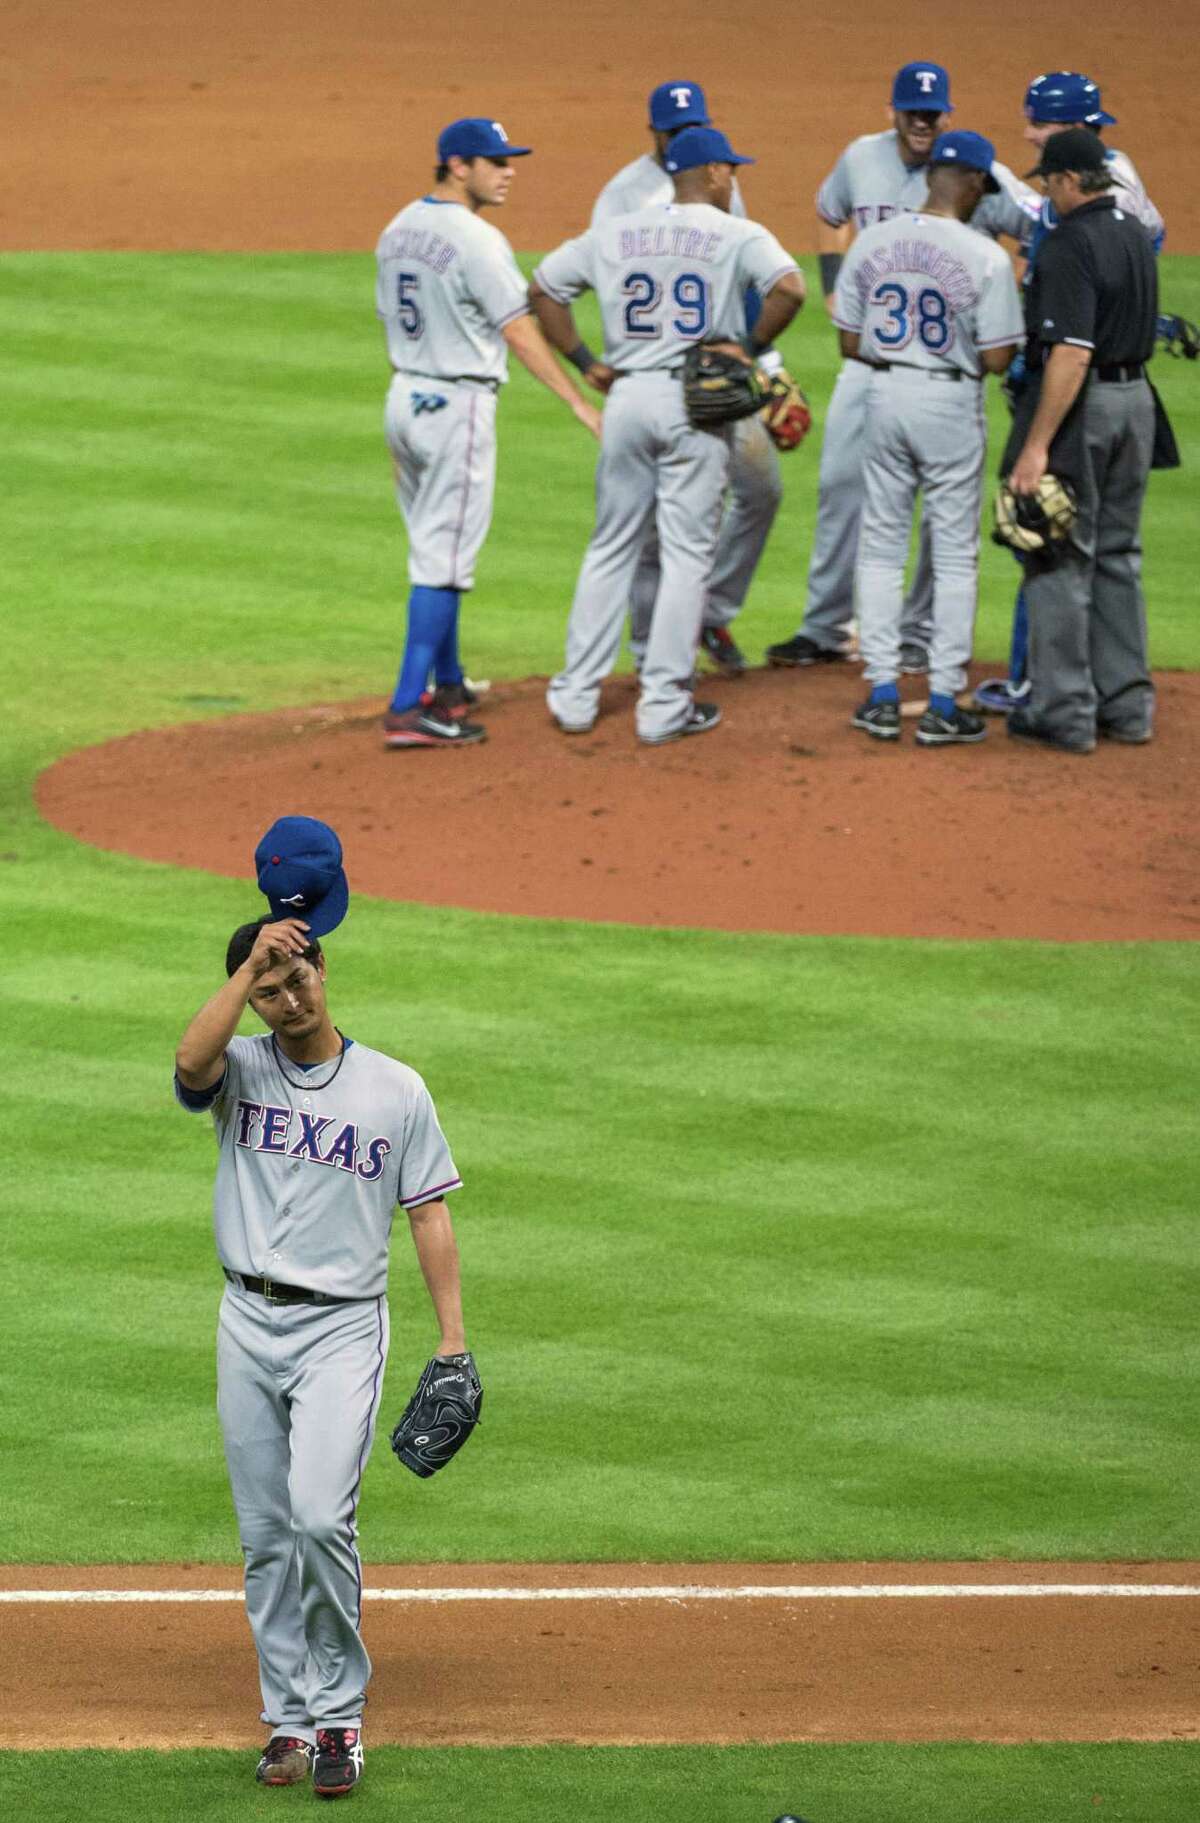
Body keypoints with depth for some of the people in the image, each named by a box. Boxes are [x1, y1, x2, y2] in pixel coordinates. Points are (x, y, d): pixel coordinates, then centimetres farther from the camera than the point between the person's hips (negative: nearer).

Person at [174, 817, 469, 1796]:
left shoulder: (395, 1090, 2)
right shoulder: (242, 1071, 3)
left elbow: (430, 1211, 4)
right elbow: (192, 1060, -22)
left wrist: (453, 1337, -2)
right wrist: (252, 961, -24)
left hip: (344, 1327, -3)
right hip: (250, 1322, 3)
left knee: (320, 1515, -19)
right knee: (267, 1535, 6)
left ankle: (340, 1710, -7)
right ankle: (290, 1719, 14)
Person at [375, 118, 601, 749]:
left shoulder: (398, 230, 9)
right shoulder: (476, 241, -18)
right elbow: (520, 334, -21)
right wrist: (579, 404, -21)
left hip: (403, 398, 9)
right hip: (457, 407, -9)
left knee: (435, 549, 20)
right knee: (443, 560, -7)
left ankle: (448, 686, 30)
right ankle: (407, 709, -11)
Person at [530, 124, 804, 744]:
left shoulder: (614, 234, 9)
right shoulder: (736, 236, -4)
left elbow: (543, 286, 13)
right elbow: (788, 288, -21)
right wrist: (750, 349, -7)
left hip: (628, 396, 4)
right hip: (698, 403, -4)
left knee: (610, 548, 13)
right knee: (686, 553, 3)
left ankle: (576, 694, 12)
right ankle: (664, 704, 2)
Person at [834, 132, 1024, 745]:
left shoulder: (872, 243, -3)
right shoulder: (985, 257, -14)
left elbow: (850, 343, 2)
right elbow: (996, 359, -13)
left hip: (885, 395, 3)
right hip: (951, 404, -3)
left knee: (880, 547, 14)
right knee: (955, 556, 6)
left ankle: (883, 694, 12)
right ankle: (943, 705, 6)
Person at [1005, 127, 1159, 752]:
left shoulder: (1069, 245, -20)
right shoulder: (1136, 235, 9)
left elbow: (1072, 352, -26)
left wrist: (1037, 444, -27)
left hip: (1079, 403, -9)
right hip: (1136, 397, 9)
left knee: (1059, 560, -1)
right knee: (1117, 555, 16)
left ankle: (1063, 711, -1)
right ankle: (1126, 705, 18)